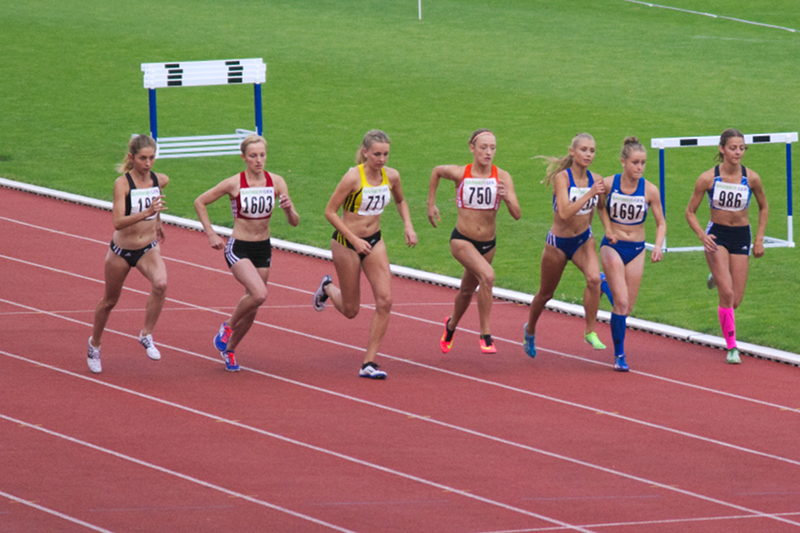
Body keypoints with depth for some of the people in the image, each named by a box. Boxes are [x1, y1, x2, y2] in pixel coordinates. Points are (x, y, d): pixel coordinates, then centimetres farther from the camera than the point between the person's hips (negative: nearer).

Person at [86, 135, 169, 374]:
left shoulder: (160, 180, -7)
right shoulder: (122, 183, -22)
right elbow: (118, 222, -33)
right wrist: (146, 213, -44)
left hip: (148, 248, 3)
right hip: (121, 250, -3)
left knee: (160, 284, -28)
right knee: (109, 300, 15)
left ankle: (146, 335, -12)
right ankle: (95, 343, 41)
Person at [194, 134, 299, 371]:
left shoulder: (276, 182, -4)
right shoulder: (234, 183, -13)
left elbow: (294, 222, -2)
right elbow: (200, 202, -1)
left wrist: (288, 209, -24)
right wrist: (210, 234, -6)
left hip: (263, 249, 4)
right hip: (238, 248, -4)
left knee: (252, 307, 10)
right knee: (259, 294, -25)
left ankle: (229, 348, 33)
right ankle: (228, 326, 1)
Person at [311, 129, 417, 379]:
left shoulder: (391, 176, -5)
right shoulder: (354, 177, -22)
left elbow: (400, 201, 18)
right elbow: (330, 211, -17)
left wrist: (408, 225, 2)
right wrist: (354, 240, -23)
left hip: (374, 241, 5)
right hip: (346, 242, -5)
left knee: (385, 301, -10)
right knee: (350, 310, 6)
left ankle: (369, 363, -3)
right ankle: (328, 288, 43)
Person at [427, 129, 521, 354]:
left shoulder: (502, 177, -11)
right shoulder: (459, 173, -13)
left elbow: (517, 214, -15)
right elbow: (436, 171, 10)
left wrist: (506, 197, -34)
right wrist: (431, 205, 13)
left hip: (488, 244, 3)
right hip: (462, 240, -3)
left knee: (467, 290, 23)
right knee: (487, 276, -29)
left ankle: (451, 325, 53)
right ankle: (485, 335, -21)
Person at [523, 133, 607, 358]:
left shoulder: (595, 180, -6)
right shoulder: (562, 178, -21)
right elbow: (565, 212, -33)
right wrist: (590, 193, -36)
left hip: (583, 240, 3)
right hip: (558, 243, -3)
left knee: (594, 278, -26)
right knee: (546, 294, 15)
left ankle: (590, 332, -14)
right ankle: (530, 330, 42)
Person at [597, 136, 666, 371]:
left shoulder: (650, 190, -9)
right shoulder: (608, 184, -11)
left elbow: (661, 223, 0)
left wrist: (658, 246, -17)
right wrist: (608, 229, -3)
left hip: (636, 250, 3)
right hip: (613, 247, -2)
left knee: (628, 306, 7)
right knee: (621, 301, -15)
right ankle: (619, 354, -8)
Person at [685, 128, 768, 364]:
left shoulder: (751, 178, -7)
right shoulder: (708, 178, -11)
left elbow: (764, 208, 11)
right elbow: (690, 212, -3)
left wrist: (759, 239, 3)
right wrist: (702, 236, -18)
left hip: (741, 237, 2)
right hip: (717, 235, -2)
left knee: (735, 300, 5)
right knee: (727, 294, -17)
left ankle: (717, 278, 41)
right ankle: (731, 347, -5)